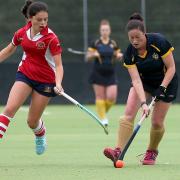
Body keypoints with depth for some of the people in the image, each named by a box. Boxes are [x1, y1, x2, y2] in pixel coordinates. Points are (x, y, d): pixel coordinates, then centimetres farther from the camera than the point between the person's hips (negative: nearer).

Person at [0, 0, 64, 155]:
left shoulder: (51, 38, -19)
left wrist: (58, 84, -36)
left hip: (45, 81, -3)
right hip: (25, 74, 3)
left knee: (32, 122, 6)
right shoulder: (22, 33, -5)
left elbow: (58, 65, -20)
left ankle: (41, 135, 41)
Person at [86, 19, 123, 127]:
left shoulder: (113, 44, 6)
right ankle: (103, 118, 7)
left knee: (112, 97, -8)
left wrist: (119, 56, -7)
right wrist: (93, 55, -20)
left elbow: (117, 57, 16)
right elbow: (88, 57, 1)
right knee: (100, 97, -2)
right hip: (98, 74, -2)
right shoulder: (95, 43, -1)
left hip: (110, 74, 2)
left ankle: (104, 111, 20)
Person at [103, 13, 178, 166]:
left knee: (157, 122, -3)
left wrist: (162, 88, -26)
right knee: (128, 113, -18)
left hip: (166, 82, -3)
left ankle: (152, 152, 24)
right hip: (144, 82, 3)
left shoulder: (159, 42, -27)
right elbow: (136, 80, -24)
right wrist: (143, 103, -36)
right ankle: (119, 151, -24)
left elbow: (171, 68, -18)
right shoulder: (130, 53, -19)